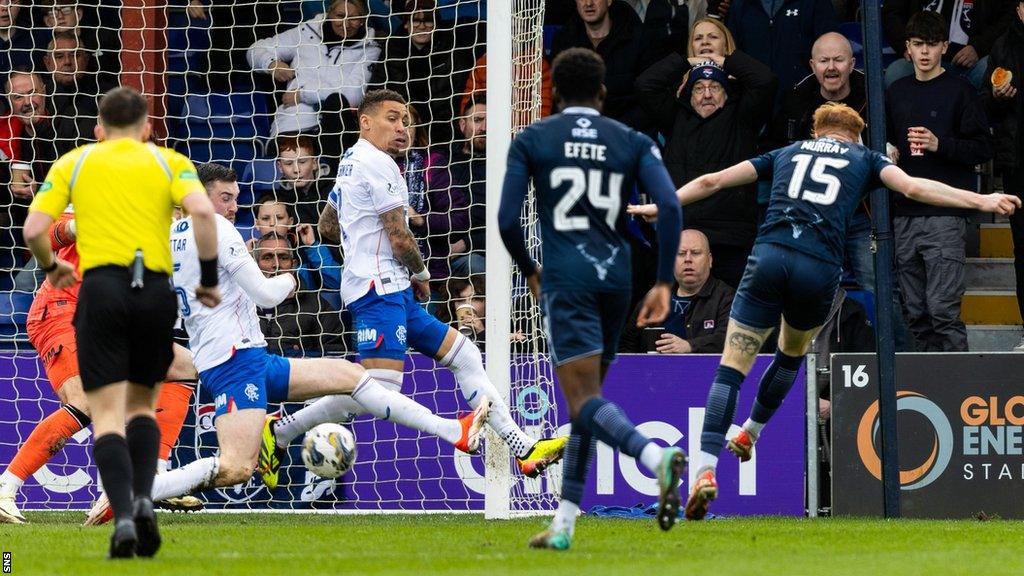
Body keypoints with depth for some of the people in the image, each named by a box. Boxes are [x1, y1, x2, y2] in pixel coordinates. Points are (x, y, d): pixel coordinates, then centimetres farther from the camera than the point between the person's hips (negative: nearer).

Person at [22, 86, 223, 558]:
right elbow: (202, 211, -6)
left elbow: (34, 229, 4)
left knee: (107, 413, -2)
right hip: (156, 290, 1)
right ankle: (143, 499, -4)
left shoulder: (73, 163, 15)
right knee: (141, 404, 19)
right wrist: (209, 280, 3)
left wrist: (50, 267, 25)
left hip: (101, 287, -1)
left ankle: (123, 515, -21)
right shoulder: (169, 162, 13)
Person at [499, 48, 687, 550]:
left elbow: (507, 221, -2)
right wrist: (663, 283, -1)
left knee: (586, 401, -12)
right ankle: (564, 523, 16)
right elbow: (670, 206, -5)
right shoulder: (633, 142, 10)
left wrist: (530, 273, 15)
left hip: (566, 280, -4)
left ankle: (657, 457, -41)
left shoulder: (530, 141, 4)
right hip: (617, 278, 4)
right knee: (586, 399, 16)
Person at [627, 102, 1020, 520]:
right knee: (792, 353, 30)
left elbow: (713, 181, 28)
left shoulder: (786, 153, 28)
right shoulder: (864, 159, 23)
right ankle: (748, 434, 41)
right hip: (821, 267, 0)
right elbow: (912, 187, 7)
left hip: (769, 256, 0)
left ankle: (706, 469, -16)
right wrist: (982, 201, 7)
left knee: (731, 367, -1)